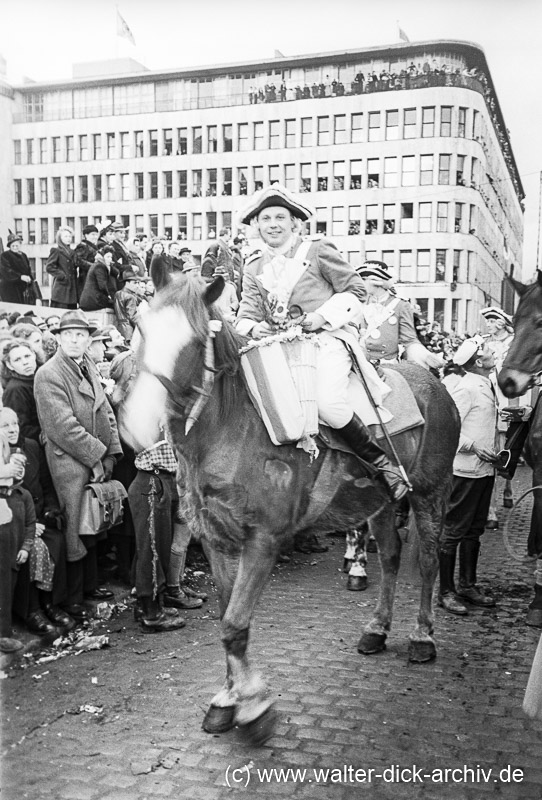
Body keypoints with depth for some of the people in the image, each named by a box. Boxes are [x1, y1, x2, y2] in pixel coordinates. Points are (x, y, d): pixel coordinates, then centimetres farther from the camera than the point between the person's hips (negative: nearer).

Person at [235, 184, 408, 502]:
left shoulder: (318, 251, 7)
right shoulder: (254, 268, 20)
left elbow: (356, 290, 5)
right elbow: (247, 313, 13)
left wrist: (323, 316, -11)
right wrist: (253, 328, -12)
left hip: (326, 339, -6)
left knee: (327, 403, -32)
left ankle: (383, 462, -12)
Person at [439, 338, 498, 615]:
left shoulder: (486, 386, 13)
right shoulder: (465, 387, -15)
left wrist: (493, 452, 10)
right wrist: (473, 447, -20)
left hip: (484, 468, 9)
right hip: (466, 469, -9)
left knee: (474, 530, 16)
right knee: (454, 530, -1)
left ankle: (467, 585, 27)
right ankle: (446, 591, 6)